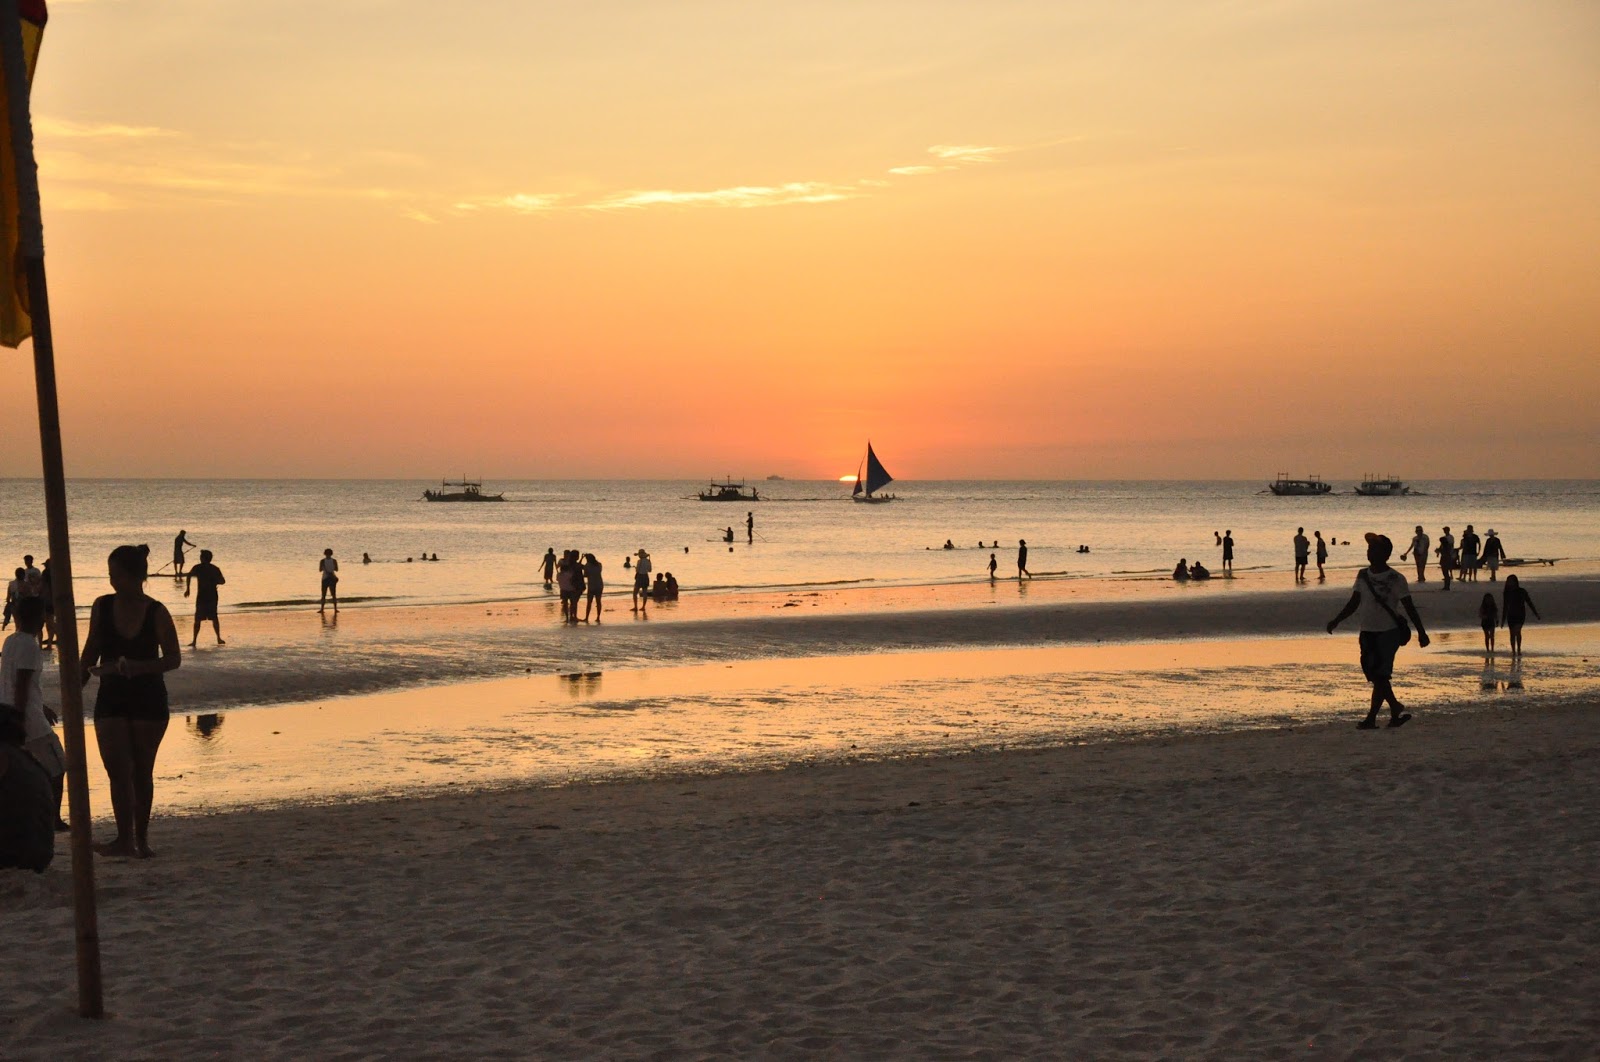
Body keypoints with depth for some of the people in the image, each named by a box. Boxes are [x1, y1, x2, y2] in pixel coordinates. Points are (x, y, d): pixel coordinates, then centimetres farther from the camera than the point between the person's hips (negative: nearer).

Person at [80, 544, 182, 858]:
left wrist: (140, 667, -22)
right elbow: (90, 654, 9)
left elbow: (174, 658, -6)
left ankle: (141, 837, 19)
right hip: (111, 699, 2)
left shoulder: (156, 613, -8)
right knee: (118, 770, -9)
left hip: (148, 699, -2)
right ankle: (125, 838, -13)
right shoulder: (102, 607, 0)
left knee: (142, 771, 7)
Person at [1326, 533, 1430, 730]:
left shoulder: (1396, 579, -8)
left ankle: (1371, 717, -7)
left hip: (1388, 632, -6)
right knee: (1373, 675, 7)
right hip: (1367, 632, 6)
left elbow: (1409, 607, -5)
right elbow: (1353, 603, 14)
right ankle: (1396, 709, 20)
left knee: (1380, 675, -10)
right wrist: (1336, 620, 4)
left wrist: (1421, 632, -8)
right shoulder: (1363, 575, 7)